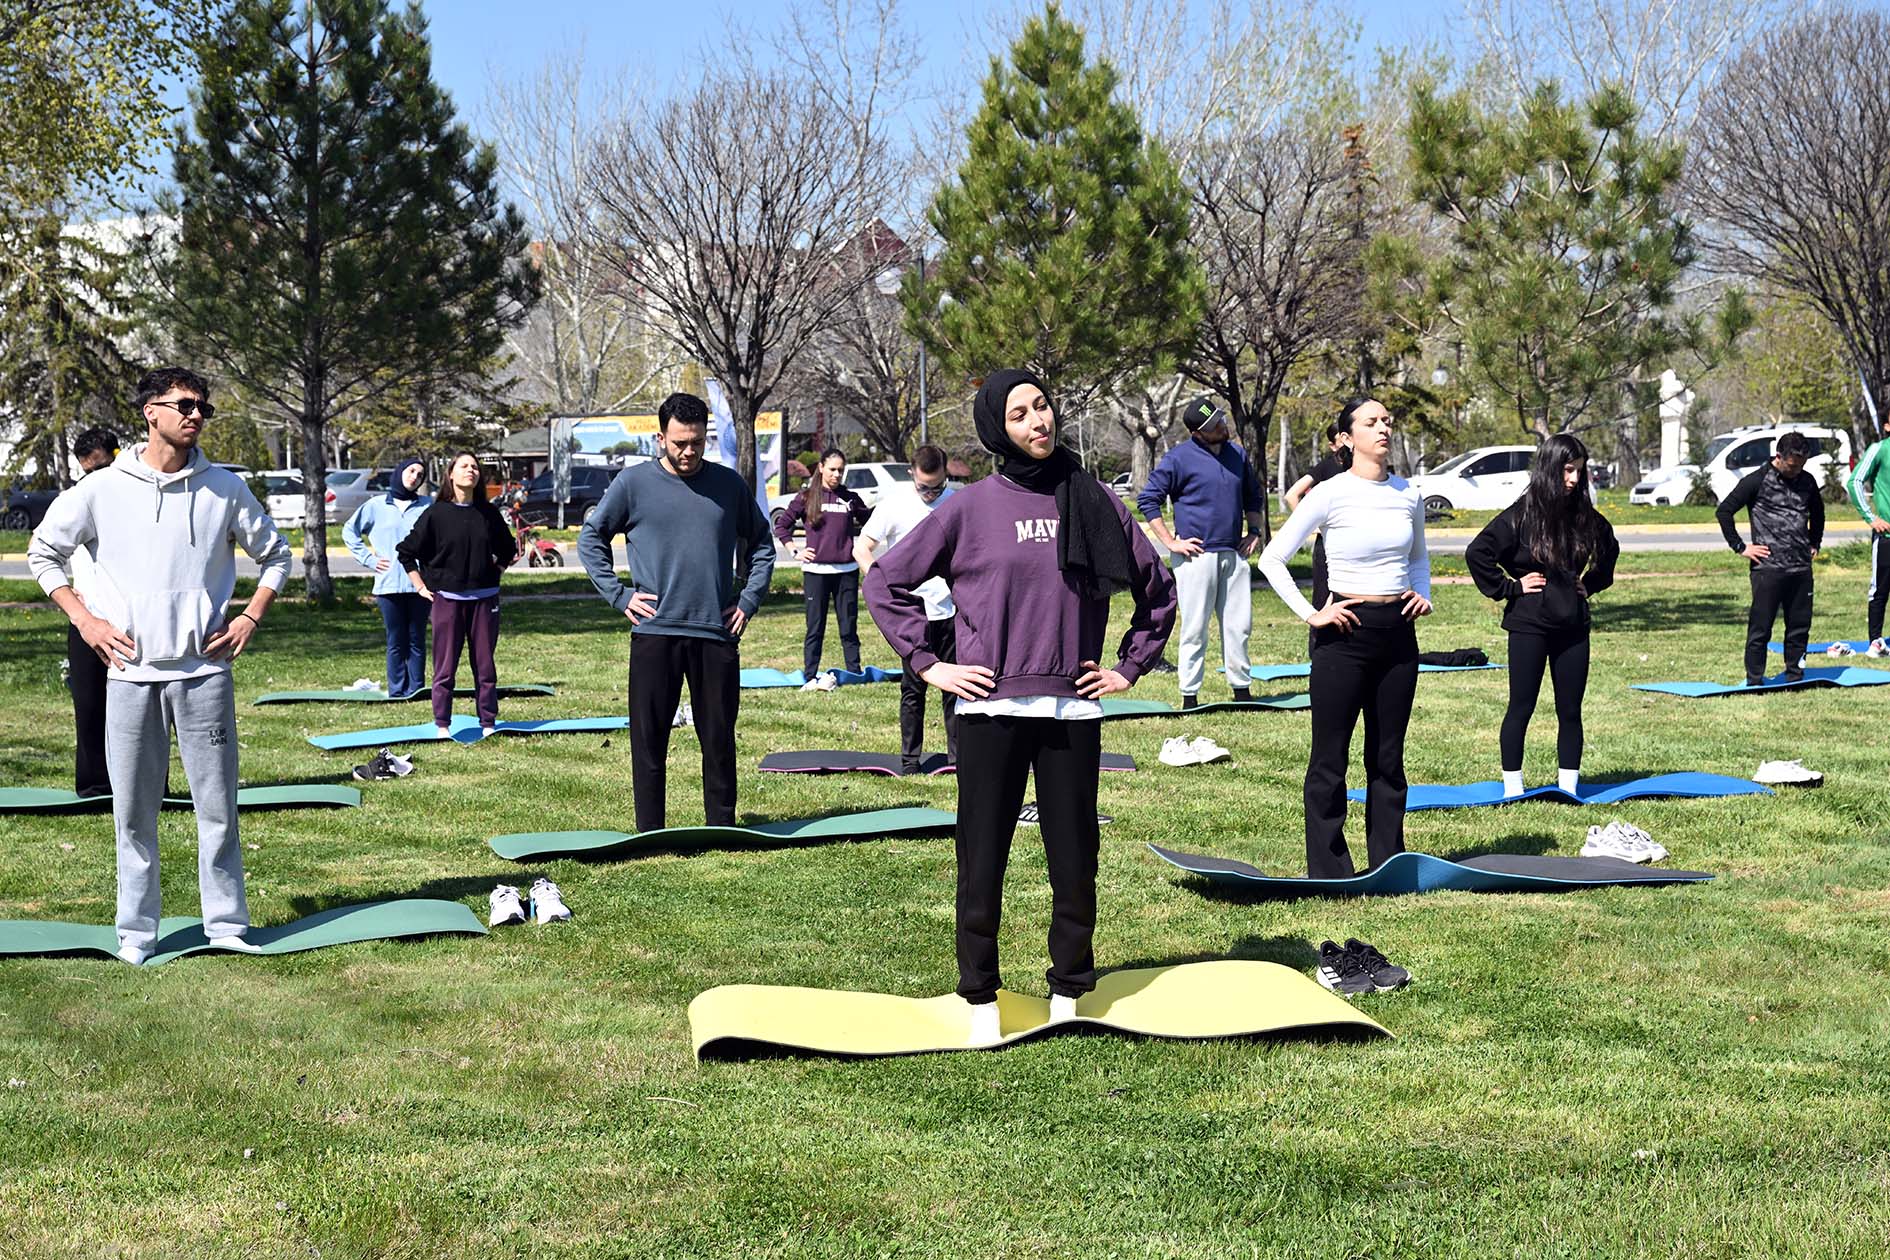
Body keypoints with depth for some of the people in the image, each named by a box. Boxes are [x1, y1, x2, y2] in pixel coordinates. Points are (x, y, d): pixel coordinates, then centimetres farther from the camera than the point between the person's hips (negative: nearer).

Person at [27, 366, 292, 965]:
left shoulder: (224, 487, 3)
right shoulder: (101, 490, 0)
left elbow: (274, 554, 16)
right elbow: (43, 552, 12)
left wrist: (250, 617, 4)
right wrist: (83, 618, 3)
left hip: (204, 671, 0)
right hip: (130, 673, 0)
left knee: (218, 806, 2)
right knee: (133, 812, 4)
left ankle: (227, 924, 11)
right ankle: (136, 932, 14)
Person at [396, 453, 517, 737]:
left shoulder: (488, 513, 4)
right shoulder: (436, 513, -4)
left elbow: (507, 550, 21)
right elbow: (405, 552, 2)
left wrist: (493, 573, 11)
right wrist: (421, 587, 0)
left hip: (484, 599, 3)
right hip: (447, 599, -3)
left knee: (485, 665, 6)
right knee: (445, 666, 1)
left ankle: (488, 723, 13)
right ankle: (442, 725, 8)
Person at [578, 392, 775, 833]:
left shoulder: (730, 485, 8)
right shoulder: (634, 482, 1)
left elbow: (760, 543, 20)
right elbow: (591, 539, 9)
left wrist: (749, 599, 8)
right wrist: (619, 596, -1)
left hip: (717, 632, 2)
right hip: (654, 631, -2)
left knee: (719, 738, 6)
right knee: (648, 738, 0)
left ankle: (721, 829, 15)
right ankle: (649, 834, 8)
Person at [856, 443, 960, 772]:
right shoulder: (895, 504, -5)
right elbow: (861, 550, -2)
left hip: (951, 612, 3)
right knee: (913, 689, 3)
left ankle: (958, 753, 13)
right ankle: (909, 757, 10)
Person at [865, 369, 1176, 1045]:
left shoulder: (1094, 501, 7)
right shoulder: (971, 507, 0)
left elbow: (1157, 587, 19)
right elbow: (886, 581, 6)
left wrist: (1130, 667, 12)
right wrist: (927, 664, 2)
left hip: (1073, 711, 2)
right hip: (991, 711, -2)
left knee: (1075, 862, 5)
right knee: (982, 863, 1)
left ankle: (1069, 995, 19)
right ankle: (981, 1001, 13)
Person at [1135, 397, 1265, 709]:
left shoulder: (1237, 455, 12)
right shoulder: (1179, 458, -7)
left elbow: (1254, 495, 28)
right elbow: (1147, 500, -6)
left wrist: (1254, 530, 14)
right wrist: (1170, 542, -10)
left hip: (1234, 554, 5)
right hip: (1196, 555, -5)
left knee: (1239, 626, 7)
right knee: (1195, 629, -2)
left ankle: (1242, 689, 17)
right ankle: (1190, 696, 3)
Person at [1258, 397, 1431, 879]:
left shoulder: (1408, 495, 6)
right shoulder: (1331, 494, -9)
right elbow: (1272, 559, -6)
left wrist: (1423, 595, 7)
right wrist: (1310, 614, -12)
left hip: (1397, 632, 5)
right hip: (1346, 634, -5)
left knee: (1388, 757, 11)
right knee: (1330, 758, 1)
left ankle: (1388, 863, 20)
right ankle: (1328, 871, 8)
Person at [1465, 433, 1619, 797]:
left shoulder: (1585, 517, 4)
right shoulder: (1522, 514, -11)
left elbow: (1610, 550, 24)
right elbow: (1477, 553, -13)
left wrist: (1591, 584, 12)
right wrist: (1509, 588, -11)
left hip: (1572, 626, 5)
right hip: (1529, 625, -5)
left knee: (1571, 711, 7)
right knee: (1521, 708, 3)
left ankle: (1568, 789, 14)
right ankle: (1513, 788, 10)